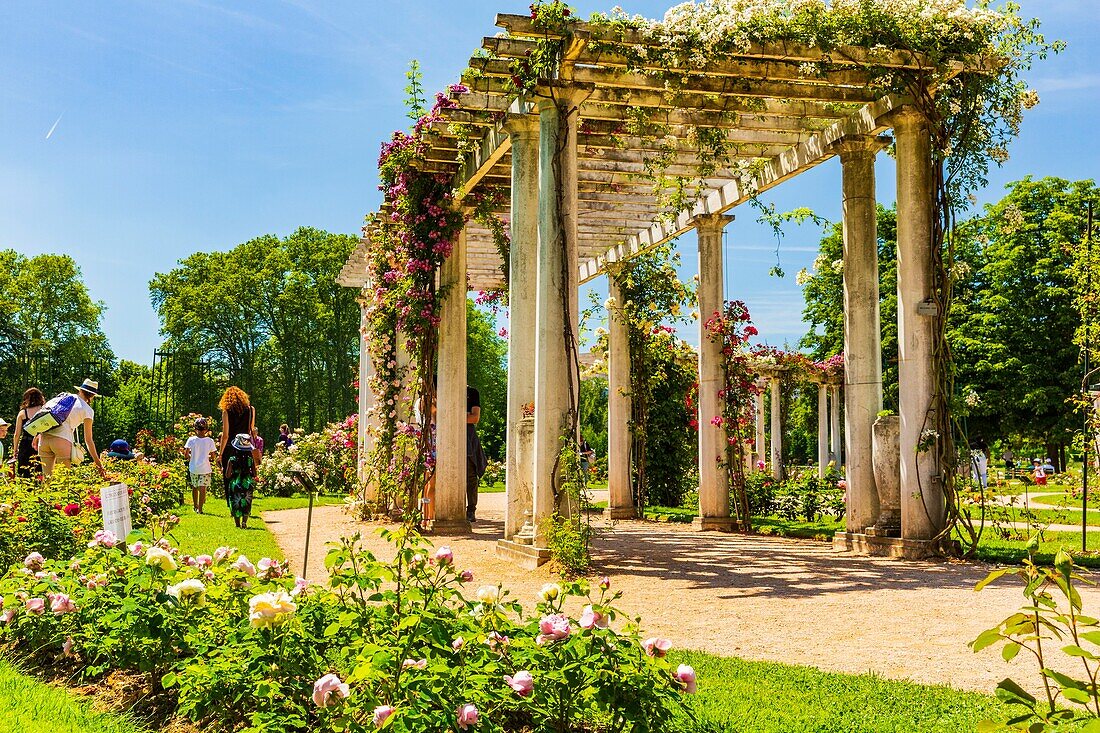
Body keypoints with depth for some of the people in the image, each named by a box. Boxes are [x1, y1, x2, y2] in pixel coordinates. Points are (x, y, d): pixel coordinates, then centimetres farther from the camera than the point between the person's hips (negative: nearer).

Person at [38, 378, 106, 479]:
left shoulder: (63, 396, 16)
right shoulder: (87, 410, 3)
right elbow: (88, 440, 3)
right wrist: (98, 463, 8)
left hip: (44, 437, 5)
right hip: (63, 440, -5)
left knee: (47, 477, 11)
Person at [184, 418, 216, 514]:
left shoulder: (191, 440, -7)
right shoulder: (210, 441, -7)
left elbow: (186, 455, -8)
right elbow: (212, 457, -2)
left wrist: (190, 458, 13)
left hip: (193, 468, 2)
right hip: (205, 469, -2)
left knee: (194, 488, 19)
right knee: (203, 488, -3)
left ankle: (195, 506, 34)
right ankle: (200, 509, -11)